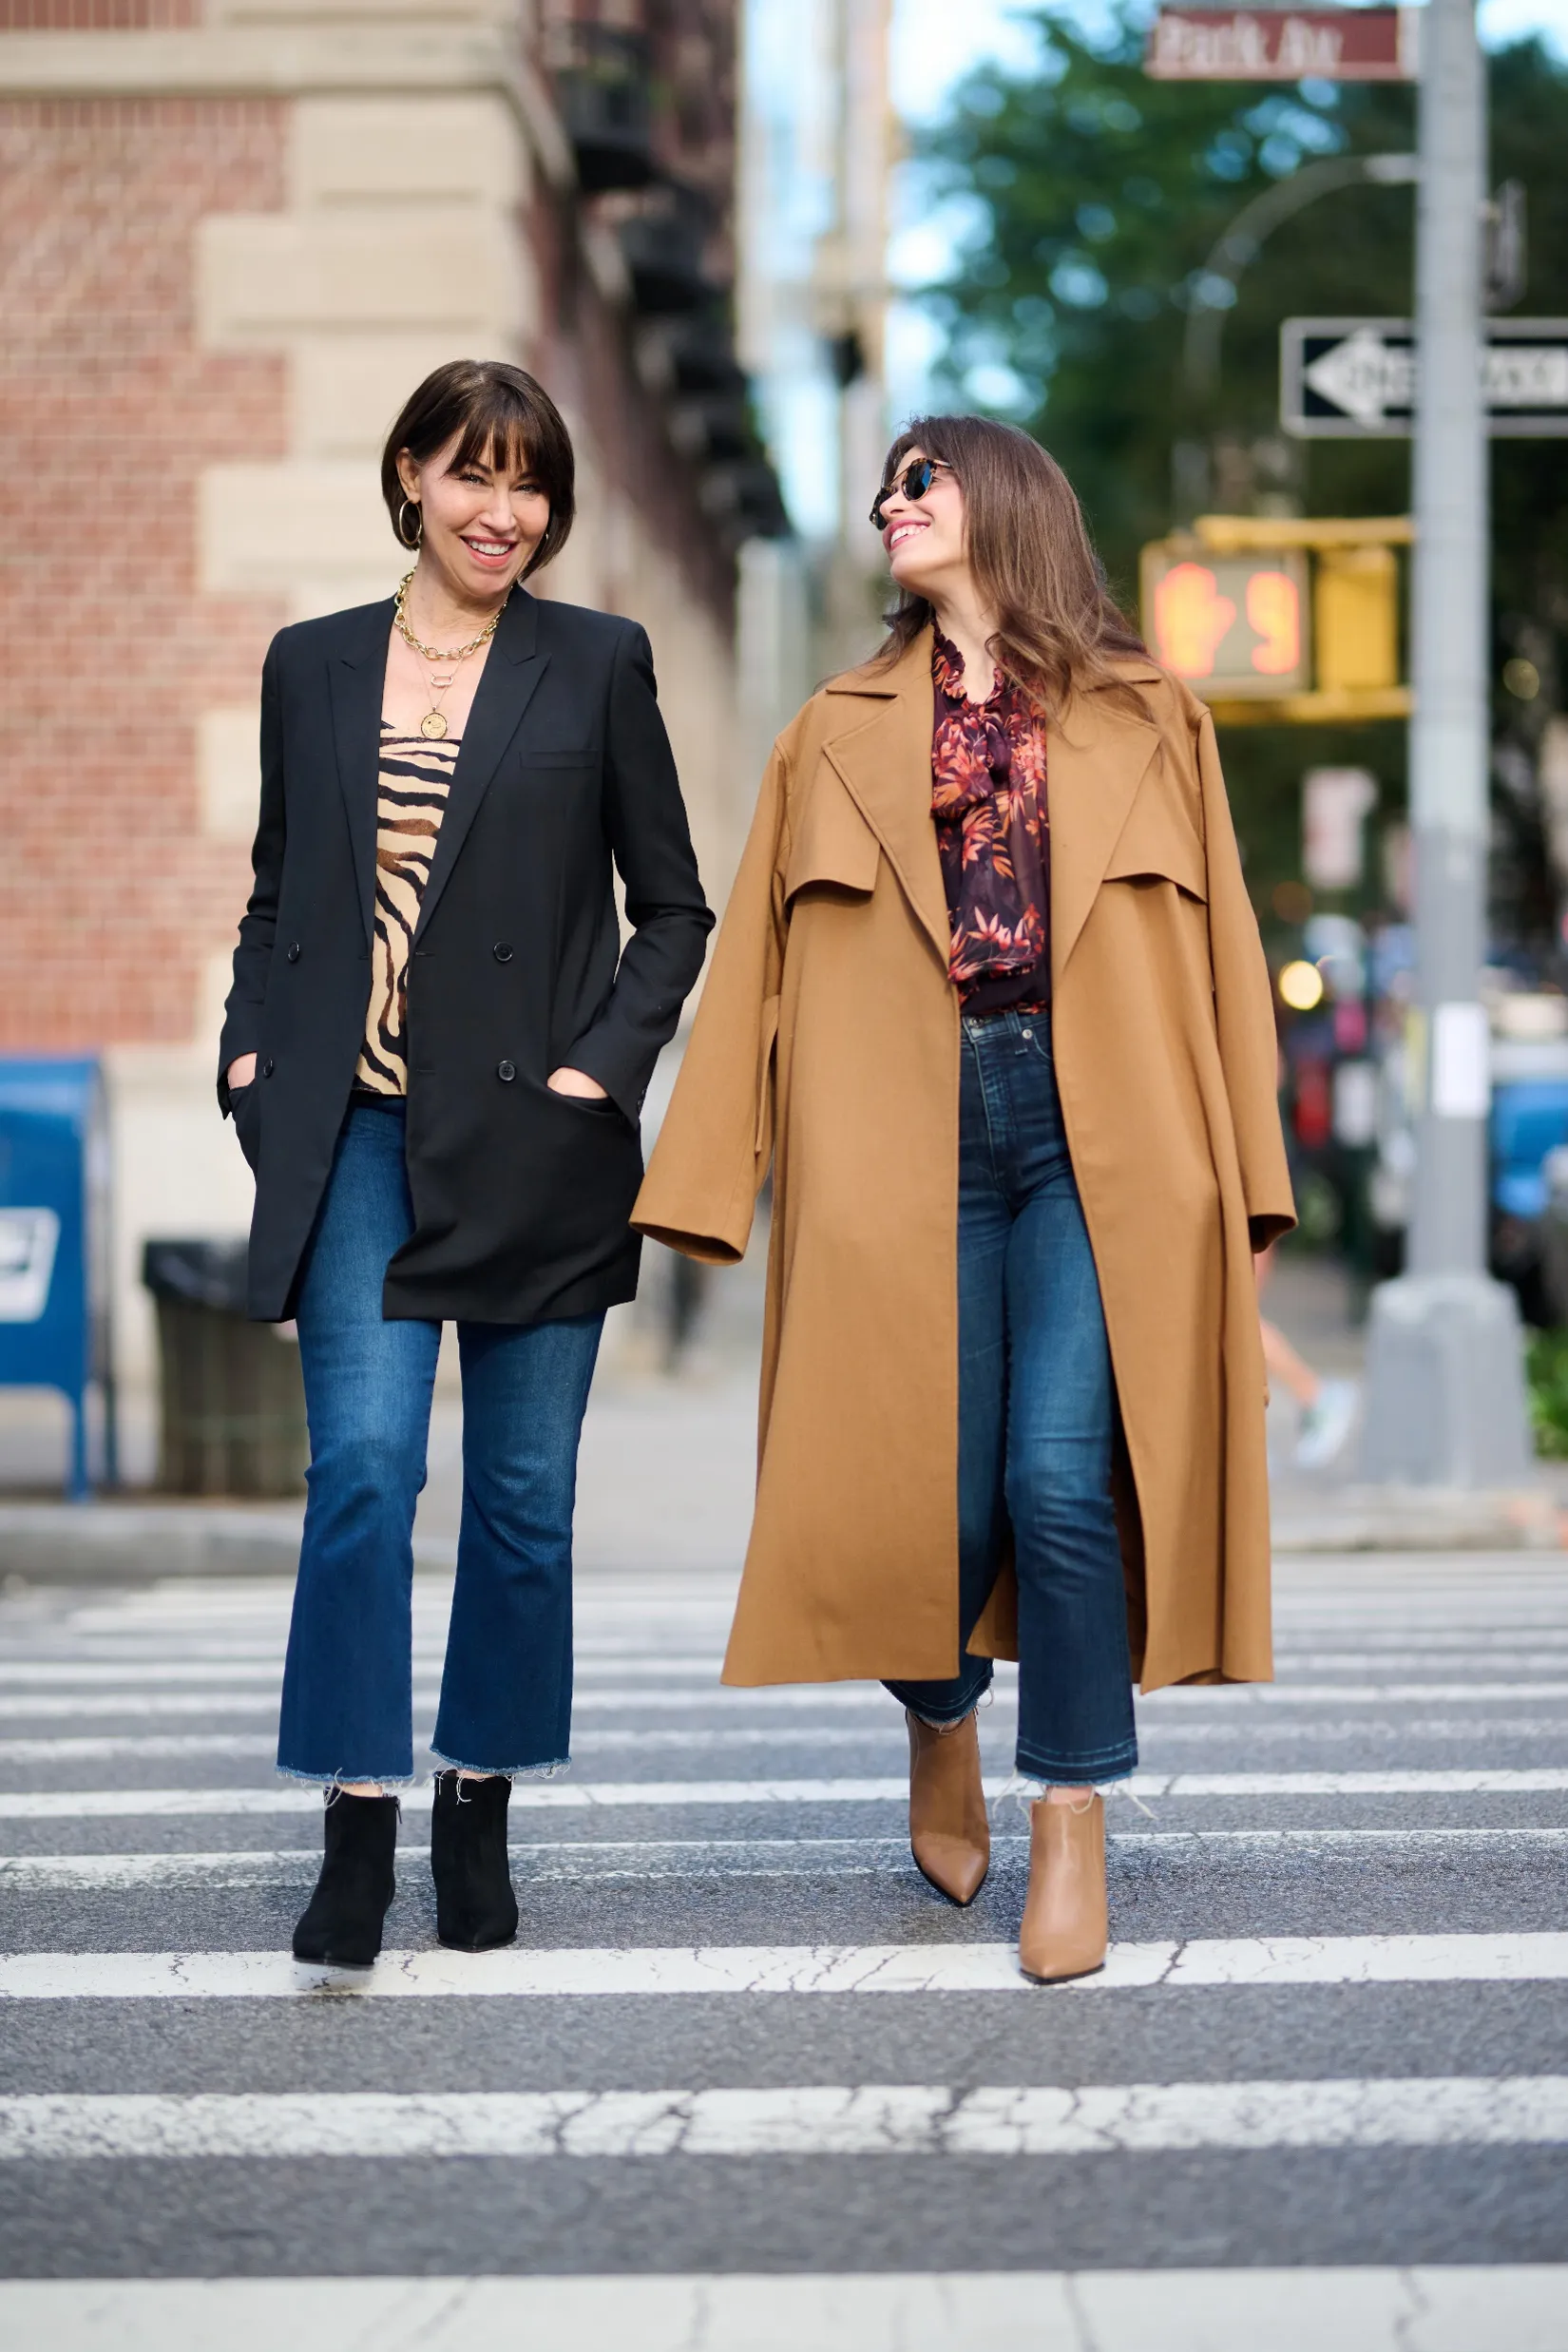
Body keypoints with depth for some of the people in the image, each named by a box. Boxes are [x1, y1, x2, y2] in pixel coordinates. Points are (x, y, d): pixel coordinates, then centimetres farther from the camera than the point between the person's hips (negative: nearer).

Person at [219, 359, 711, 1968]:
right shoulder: (312, 667, 11)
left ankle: (478, 1817, 19)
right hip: (355, 1137, 1)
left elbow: (672, 903, 6)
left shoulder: (596, 666, 4)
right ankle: (355, 1831, -6)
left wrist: (607, 1061, -6)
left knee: (522, 1490, 5)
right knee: (361, 1465, -11)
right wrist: (249, 1046, 2)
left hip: (531, 1141, -1)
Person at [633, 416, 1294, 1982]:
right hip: (912, 1145, 1)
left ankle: (1072, 1825, -2)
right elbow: (758, 966, 13)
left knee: (1062, 1478, -14)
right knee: (938, 1490, 0)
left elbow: (1219, 954, 10)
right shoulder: (840, 736, 16)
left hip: (1098, 1139, -1)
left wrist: (1243, 1183, 3)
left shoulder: (1145, 721, 12)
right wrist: (713, 1187, 5)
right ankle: (940, 1738, 30)